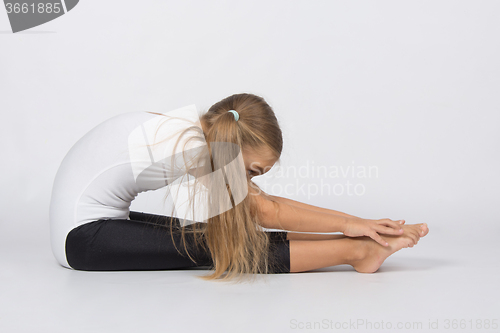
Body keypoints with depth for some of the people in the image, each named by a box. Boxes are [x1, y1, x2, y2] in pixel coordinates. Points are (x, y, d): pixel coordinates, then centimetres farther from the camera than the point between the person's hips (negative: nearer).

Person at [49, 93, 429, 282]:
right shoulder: (188, 146, -26)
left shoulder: (201, 128, -2)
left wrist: (349, 219, -7)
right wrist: (346, 223, -16)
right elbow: (263, 211, -20)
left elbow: (262, 202, -3)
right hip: (82, 235, -7)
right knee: (207, 246, -20)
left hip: (103, 220, 7)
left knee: (217, 233, -5)